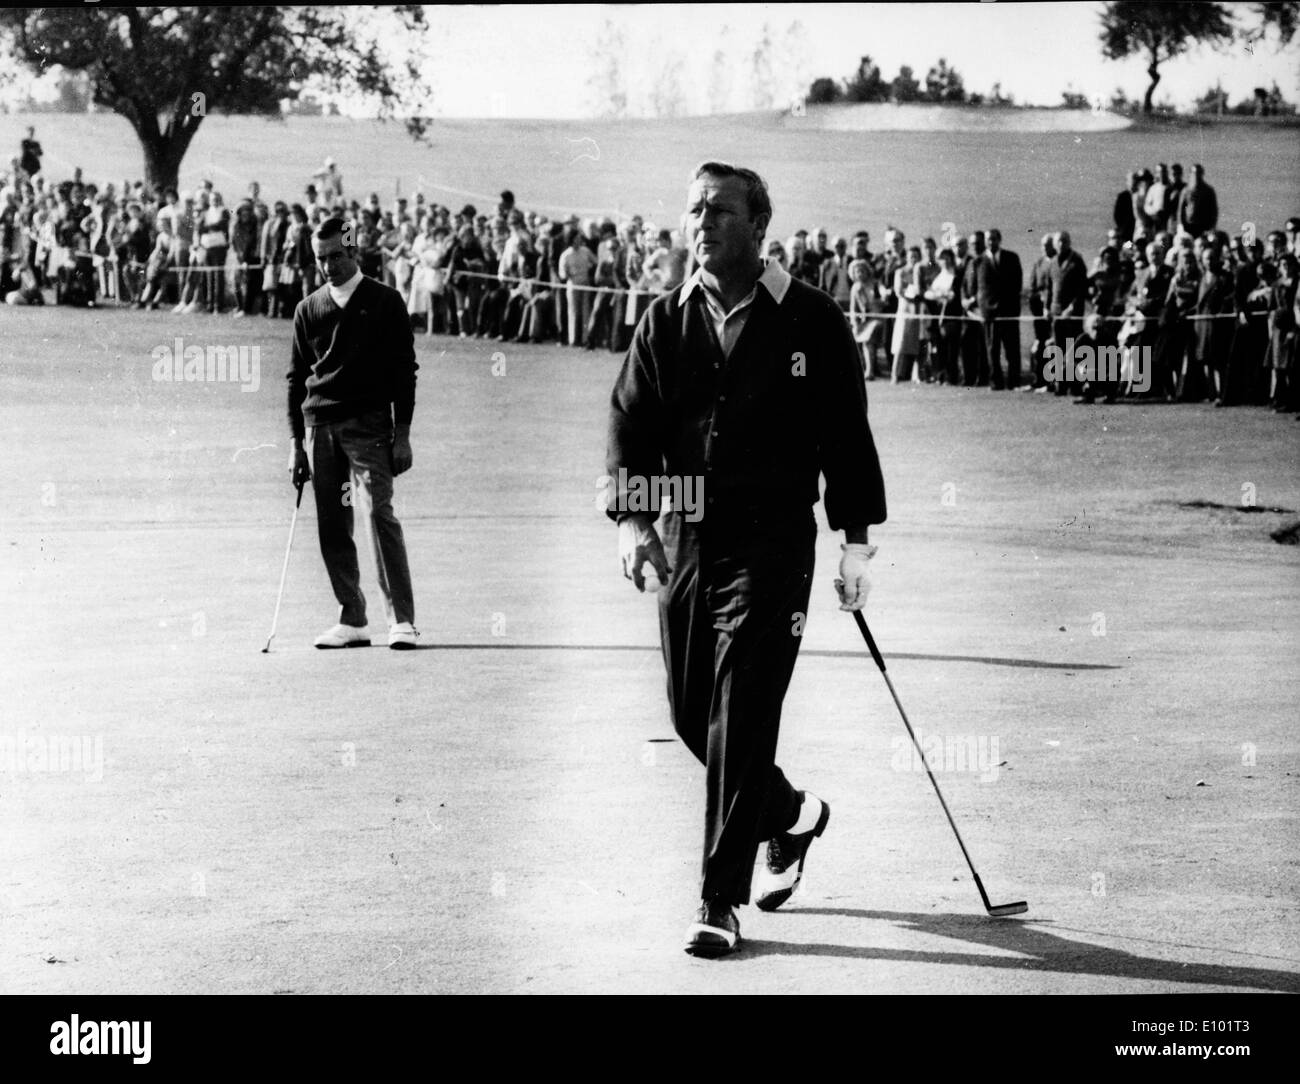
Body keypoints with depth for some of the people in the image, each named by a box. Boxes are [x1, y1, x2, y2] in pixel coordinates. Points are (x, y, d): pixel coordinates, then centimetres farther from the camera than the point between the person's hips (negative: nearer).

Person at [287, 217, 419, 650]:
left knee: (379, 512, -16)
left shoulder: (385, 301, 3)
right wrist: (297, 443, 10)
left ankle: (402, 619, -15)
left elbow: (404, 369, 1)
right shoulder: (308, 310, 14)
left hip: (368, 423, -4)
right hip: (319, 426, 4)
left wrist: (402, 434, -6)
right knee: (331, 527, 2)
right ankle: (352, 621, 8)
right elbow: (297, 378, 16)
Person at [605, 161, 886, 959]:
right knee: (691, 712, 11)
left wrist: (857, 540, 0)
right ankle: (791, 814, 39)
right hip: (686, 538, 5)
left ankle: (721, 904, -5)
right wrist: (631, 517, -11)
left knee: (741, 720, -10)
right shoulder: (665, 323, 7)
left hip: (773, 541, -5)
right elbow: (631, 424, 3)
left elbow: (846, 434, 1)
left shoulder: (811, 322, -2)